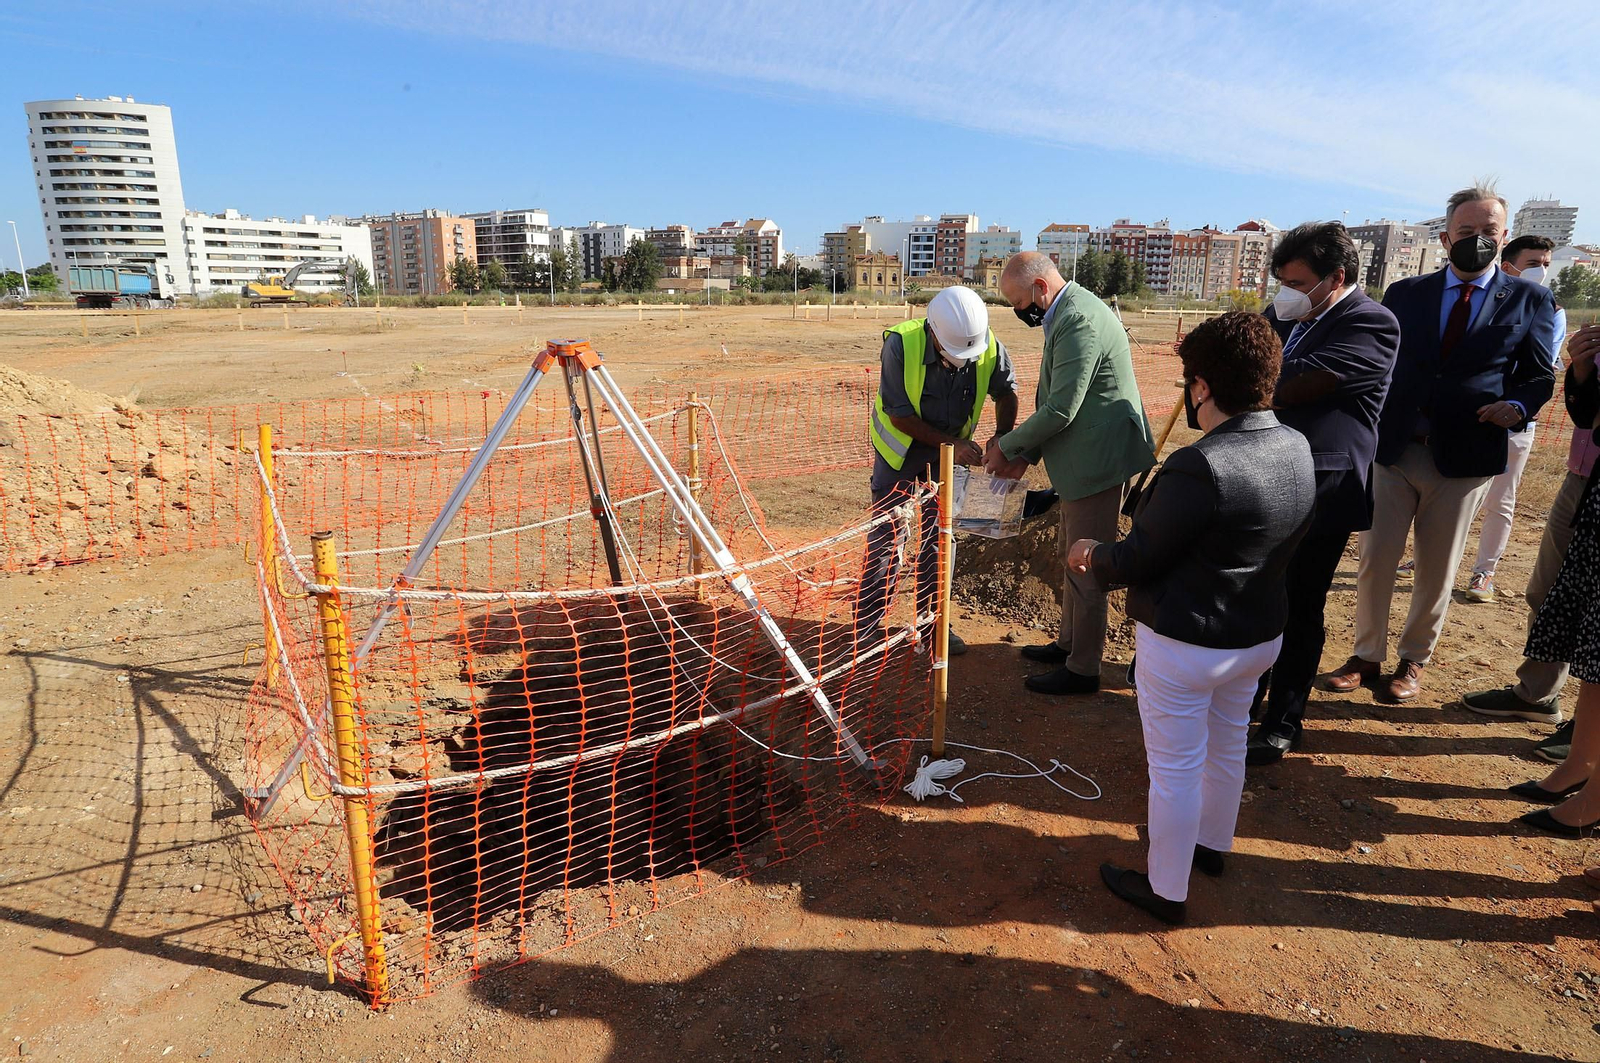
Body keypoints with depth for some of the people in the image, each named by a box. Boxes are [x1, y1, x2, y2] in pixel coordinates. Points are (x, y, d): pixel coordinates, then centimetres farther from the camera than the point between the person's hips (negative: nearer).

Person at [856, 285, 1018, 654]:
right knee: (887, 537, 0)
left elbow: (1005, 391, 0)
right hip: (901, 446, -3)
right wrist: (951, 444, -29)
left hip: (950, 450, 3)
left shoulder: (989, 347, -20)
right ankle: (867, 627, 11)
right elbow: (900, 415, -26)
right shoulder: (901, 343, -30)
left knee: (939, 536, 10)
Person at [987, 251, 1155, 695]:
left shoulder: (1078, 321, -22)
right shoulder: (1069, 312, 11)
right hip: (1082, 458, 11)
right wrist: (1026, 454, 8)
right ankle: (1069, 643, 37)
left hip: (1097, 459, -11)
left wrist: (1007, 446, -11)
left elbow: (1061, 410, -24)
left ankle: (1083, 669, 14)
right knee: (1074, 559, 21)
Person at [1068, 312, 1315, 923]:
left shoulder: (1198, 468, -30)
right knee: (1227, 742, 27)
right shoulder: (1298, 450, -5)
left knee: (1175, 768, 9)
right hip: (1260, 635, 8)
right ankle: (1213, 845, 51)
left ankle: (1166, 891, 28)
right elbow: (1285, 543, 8)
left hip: (1184, 646, -8)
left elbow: (1138, 560, -21)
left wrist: (1093, 557, 0)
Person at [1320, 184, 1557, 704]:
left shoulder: (1530, 301, 3)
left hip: (1465, 459, -1)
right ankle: (1367, 657, 21)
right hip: (1392, 449, 1)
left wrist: (1516, 407, -15)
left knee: (1436, 572, 10)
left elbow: (1540, 377, 7)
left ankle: (1413, 662, 27)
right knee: (1374, 562, 4)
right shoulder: (1404, 294, 6)